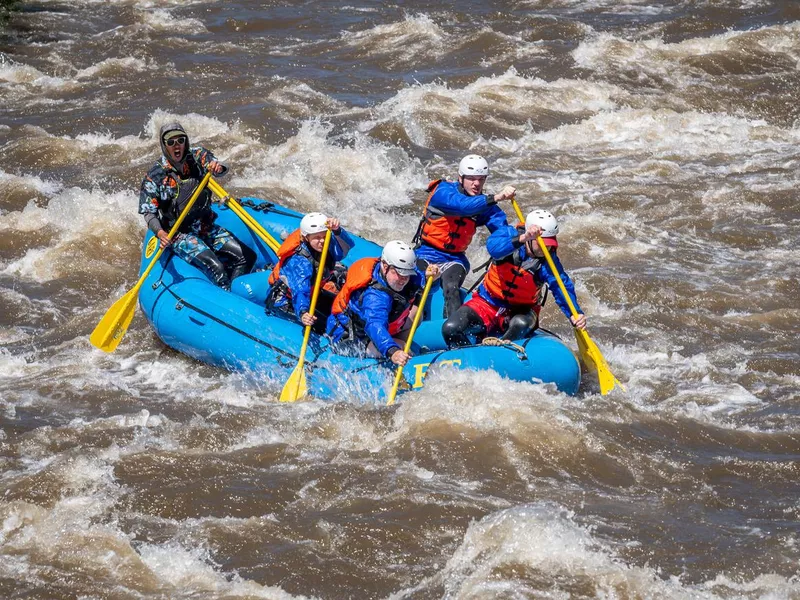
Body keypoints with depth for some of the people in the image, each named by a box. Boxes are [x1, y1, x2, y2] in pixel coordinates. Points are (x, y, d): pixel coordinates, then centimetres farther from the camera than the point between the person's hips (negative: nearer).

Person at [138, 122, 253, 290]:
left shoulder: (197, 156, 2)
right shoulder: (154, 177, -9)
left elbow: (221, 169, -15)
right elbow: (149, 213, -12)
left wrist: (218, 168, -40)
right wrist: (159, 232, -33)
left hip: (206, 228, 6)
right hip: (179, 235, -5)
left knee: (248, 256, -7)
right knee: (216, 267, -26)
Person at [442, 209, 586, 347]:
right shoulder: (509, 234, -15)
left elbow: (562, 286, -26)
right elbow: (493, 246, -37)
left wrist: (575, 313, -44)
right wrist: (522, 238, -54)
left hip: (521, 311, -1)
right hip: (487, 303, 1)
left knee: (520, 324, -37)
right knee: (450, 328, -20)